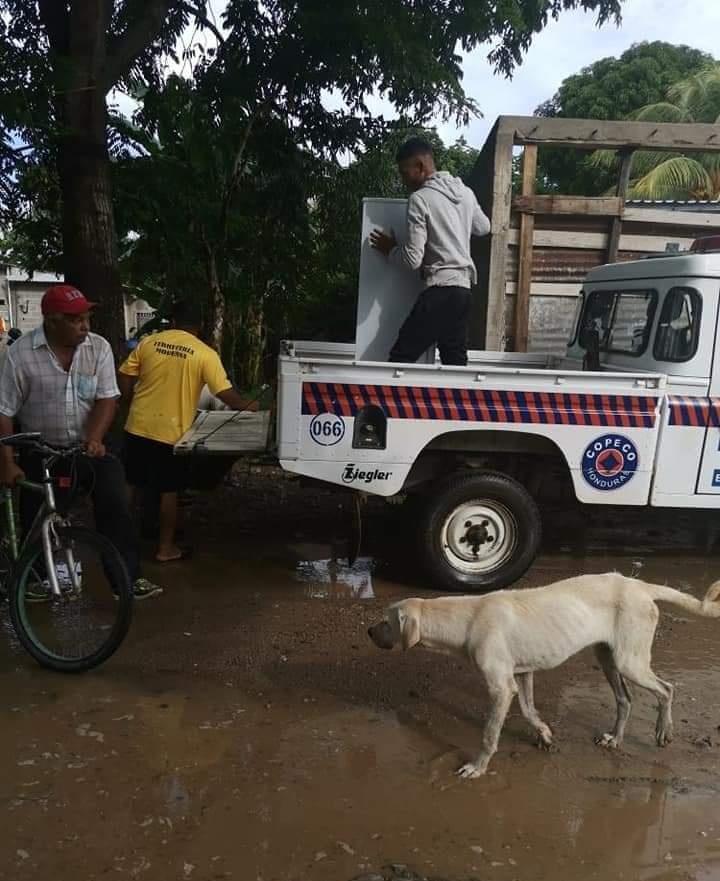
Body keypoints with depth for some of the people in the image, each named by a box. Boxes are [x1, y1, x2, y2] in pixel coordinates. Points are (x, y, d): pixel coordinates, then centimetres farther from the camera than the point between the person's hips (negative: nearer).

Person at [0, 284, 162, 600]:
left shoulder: (99, 347, -6)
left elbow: (107, 399, -8)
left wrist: (94, 439, -23)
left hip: (89, 447, 1)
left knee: (115, 503, -12)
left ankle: (128, 578, -5)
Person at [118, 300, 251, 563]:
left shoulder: (148, 342, 2)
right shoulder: (204, 354, -8)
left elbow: (124, 380, 4)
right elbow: (226, 394, -12)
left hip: (138, 427, 4)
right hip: (170, 432, -3)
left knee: (129, 485, 18)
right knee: (168, 492, 9)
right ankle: (166, 548, 18)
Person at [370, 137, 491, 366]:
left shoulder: (420, 198, -8)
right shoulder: (465, 191, 13)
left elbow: (413, 259, -12)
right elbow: (483, 228, 31)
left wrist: (390, 249, 7)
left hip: (440, 290, -8)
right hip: (463, 288, 8)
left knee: (401, 357, -6)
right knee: (456, 363, 9)